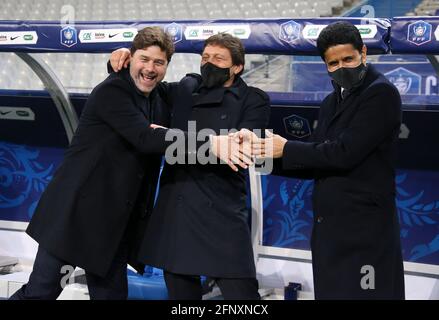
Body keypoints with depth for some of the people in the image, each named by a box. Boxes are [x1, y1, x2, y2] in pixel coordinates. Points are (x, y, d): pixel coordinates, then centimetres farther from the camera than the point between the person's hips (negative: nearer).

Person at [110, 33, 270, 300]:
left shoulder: (254, 100, 4)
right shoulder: (186, 91, 16)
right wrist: (124, 59, 10)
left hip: (221, 215, -4)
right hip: (174, 212, 5)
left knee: (240, 292, -10)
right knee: (180, 292, 10)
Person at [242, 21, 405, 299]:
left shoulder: (382, 93, -9)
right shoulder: (331, 103, 17)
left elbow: (345, 153, -19)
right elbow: (313, 164, 14)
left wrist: (286, 149, -10)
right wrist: (264, 151, 1)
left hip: (364, 228, -8)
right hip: (328, 227, 8)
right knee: (331, 293, 11)